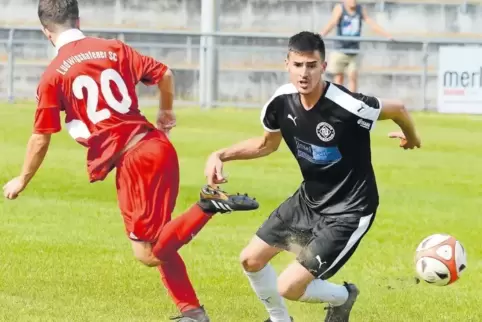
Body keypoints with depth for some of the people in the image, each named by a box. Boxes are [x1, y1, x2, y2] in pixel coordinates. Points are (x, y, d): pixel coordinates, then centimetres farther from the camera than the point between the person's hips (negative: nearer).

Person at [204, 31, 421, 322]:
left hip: (349, 211, -7)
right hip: (308, 199, 7)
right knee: (251, 260, 11)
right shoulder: (282, 101, -12)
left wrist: (412, 139, 9)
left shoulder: (349, 107, -31)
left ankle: (342, 297, 22)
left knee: (289, 288, -10)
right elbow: (267, 144, 10)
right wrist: (220, 155, -3)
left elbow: (398, 109, -11)